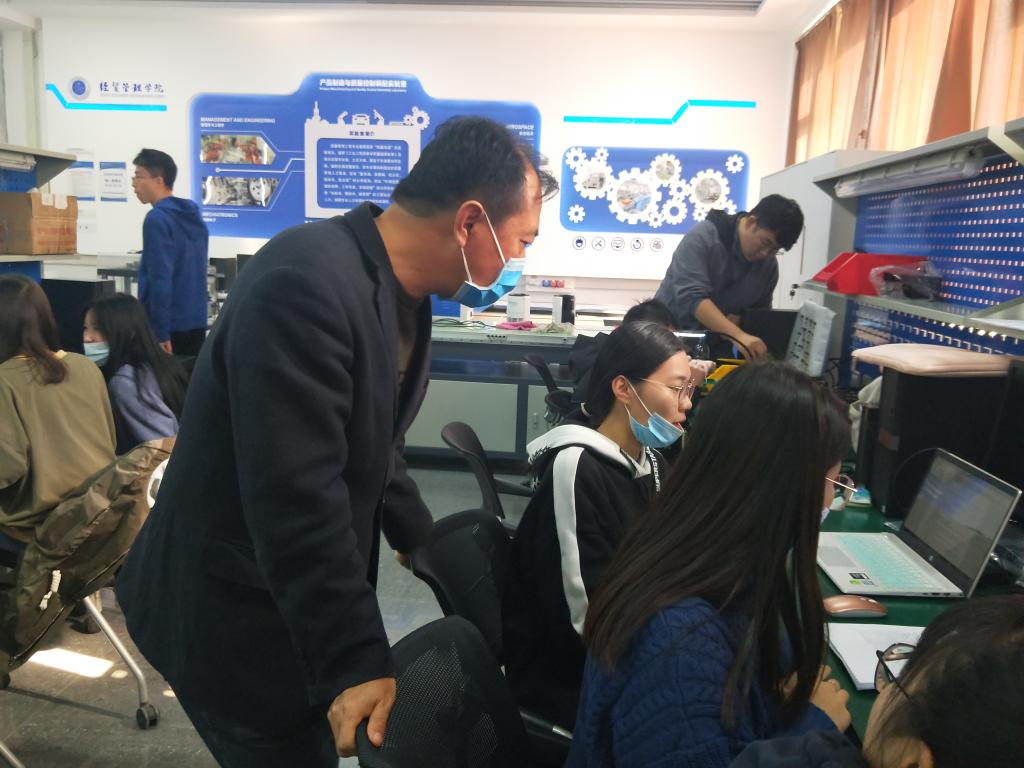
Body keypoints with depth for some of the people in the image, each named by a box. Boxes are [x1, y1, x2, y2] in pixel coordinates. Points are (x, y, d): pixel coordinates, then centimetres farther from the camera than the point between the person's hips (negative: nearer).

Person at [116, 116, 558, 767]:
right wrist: (357, 660, -25)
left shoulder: (399, 291, 1)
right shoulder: (307, 282, -28)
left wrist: (421, 539, 19)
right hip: (230, 616, -8)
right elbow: (297, 495, -30)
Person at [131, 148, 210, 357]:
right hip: (196, 323, 8)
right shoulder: (194, 216, 12)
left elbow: (160, 279, -19)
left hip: (170, 326, -8)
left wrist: (160, 334, -19)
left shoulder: (157, 219, -12)